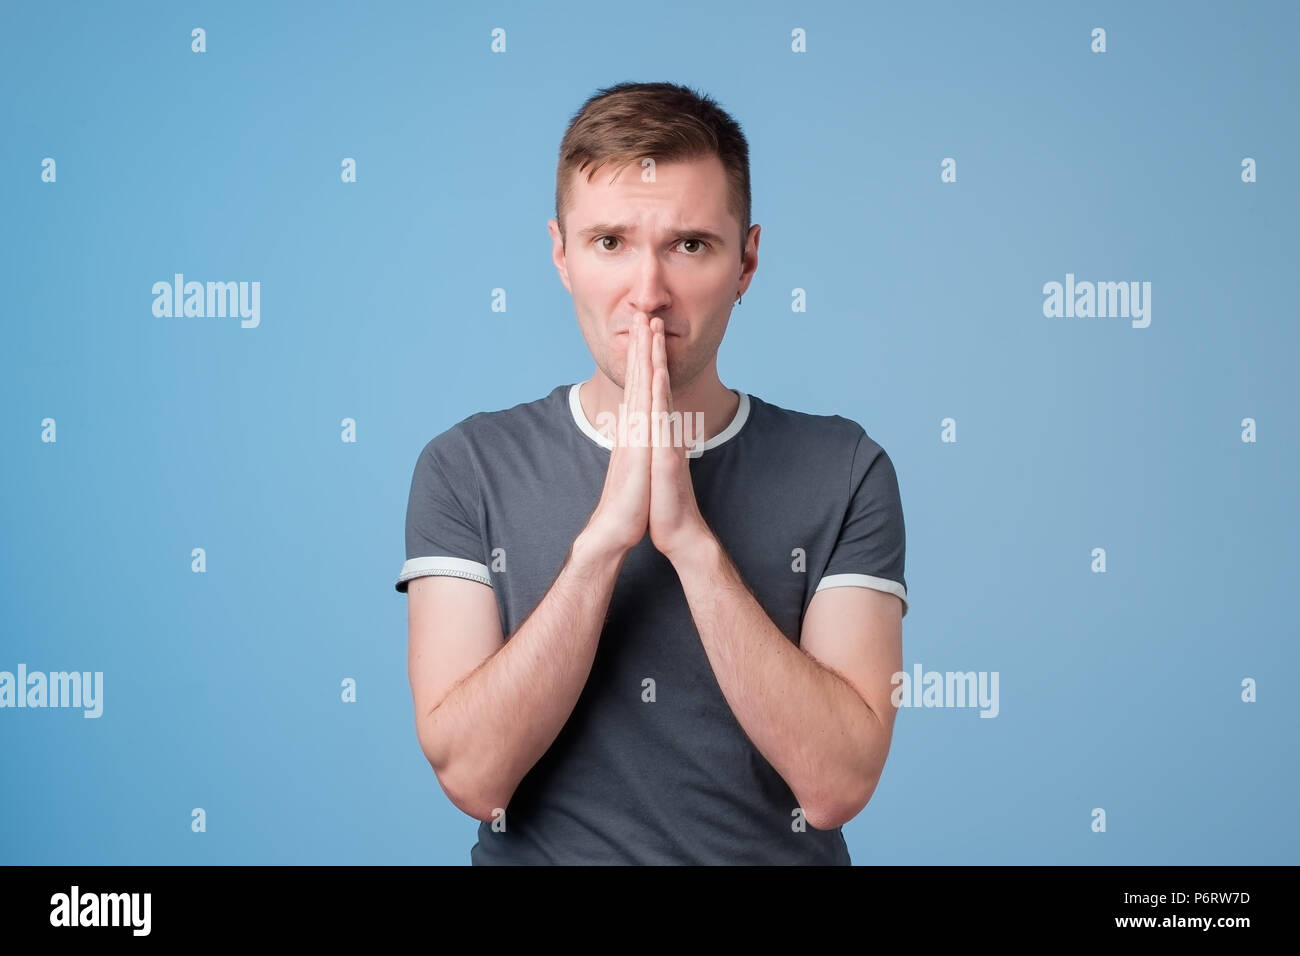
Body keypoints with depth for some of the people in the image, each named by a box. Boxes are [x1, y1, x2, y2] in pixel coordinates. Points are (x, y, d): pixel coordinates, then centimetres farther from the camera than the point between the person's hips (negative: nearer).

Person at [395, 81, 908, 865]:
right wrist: (604, 534, -18)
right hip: (539, 851, 0)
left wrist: (690, 538, -18)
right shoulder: (467, 469, -2)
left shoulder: (845, 472, -3)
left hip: (775, 848, 0)